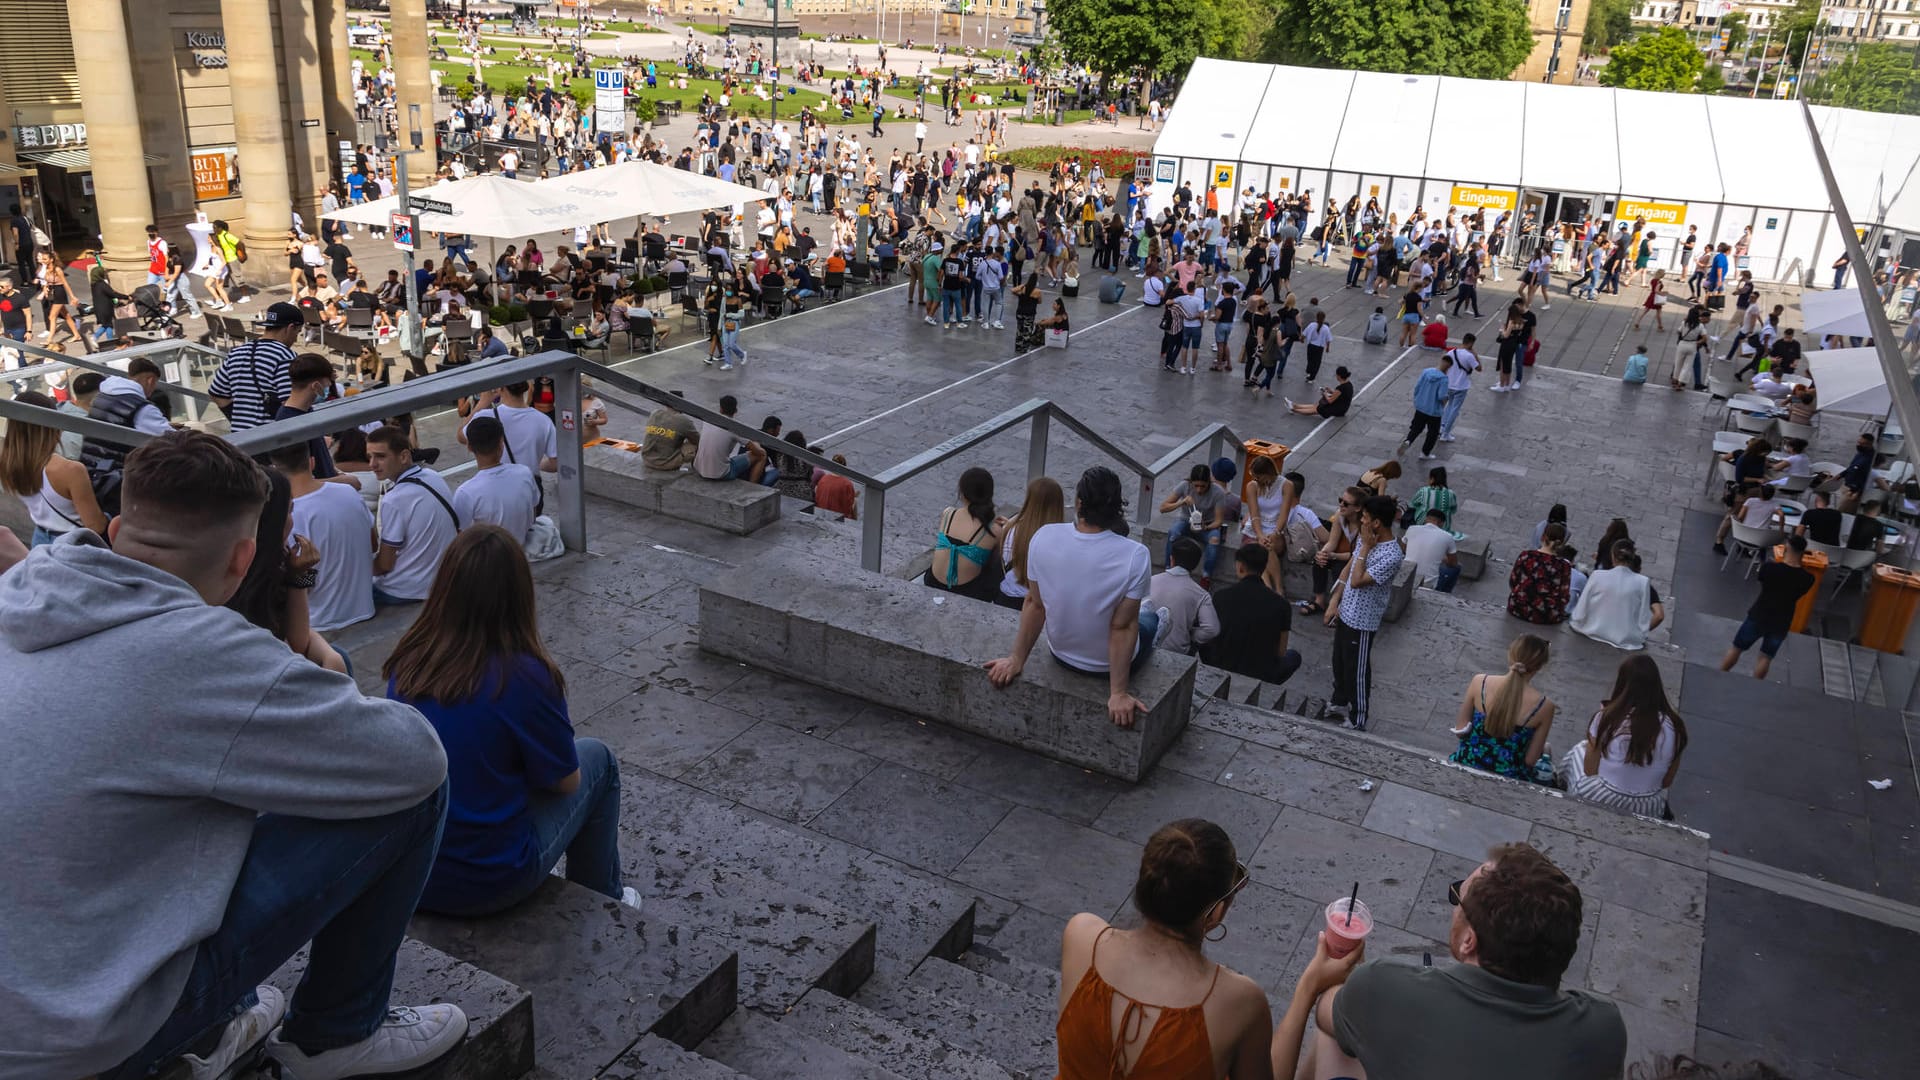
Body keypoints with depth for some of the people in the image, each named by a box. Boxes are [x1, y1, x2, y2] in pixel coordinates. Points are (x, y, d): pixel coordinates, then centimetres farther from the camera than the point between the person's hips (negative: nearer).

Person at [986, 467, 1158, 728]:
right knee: (1150, 618, 32)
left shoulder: (1044, 538, -22)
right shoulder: (1135, 556, -31)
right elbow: (1122, 627, -25)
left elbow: (1034, 604, -12)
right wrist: (1117, 694, -17)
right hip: (1109, 663, -3)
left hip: (1061, 653, 3)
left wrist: (1016, 659, 0)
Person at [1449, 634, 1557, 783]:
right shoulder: (1544, 705, -18)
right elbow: (1530, 760, -11)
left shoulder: (1479, 682, -15)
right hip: (1507, 780, -2)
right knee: (1544, 759, 32)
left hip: (1467, 765, 2)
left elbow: (1460, 730, -5)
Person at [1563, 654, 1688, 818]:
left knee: (1579, 750, 25)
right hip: (1649, 812, 4)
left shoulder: (1606, 719, -20)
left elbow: (1590, 770, -9)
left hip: (1597, 802, -3)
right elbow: (1667, 782, -1)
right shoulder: (1674, 726, -14)